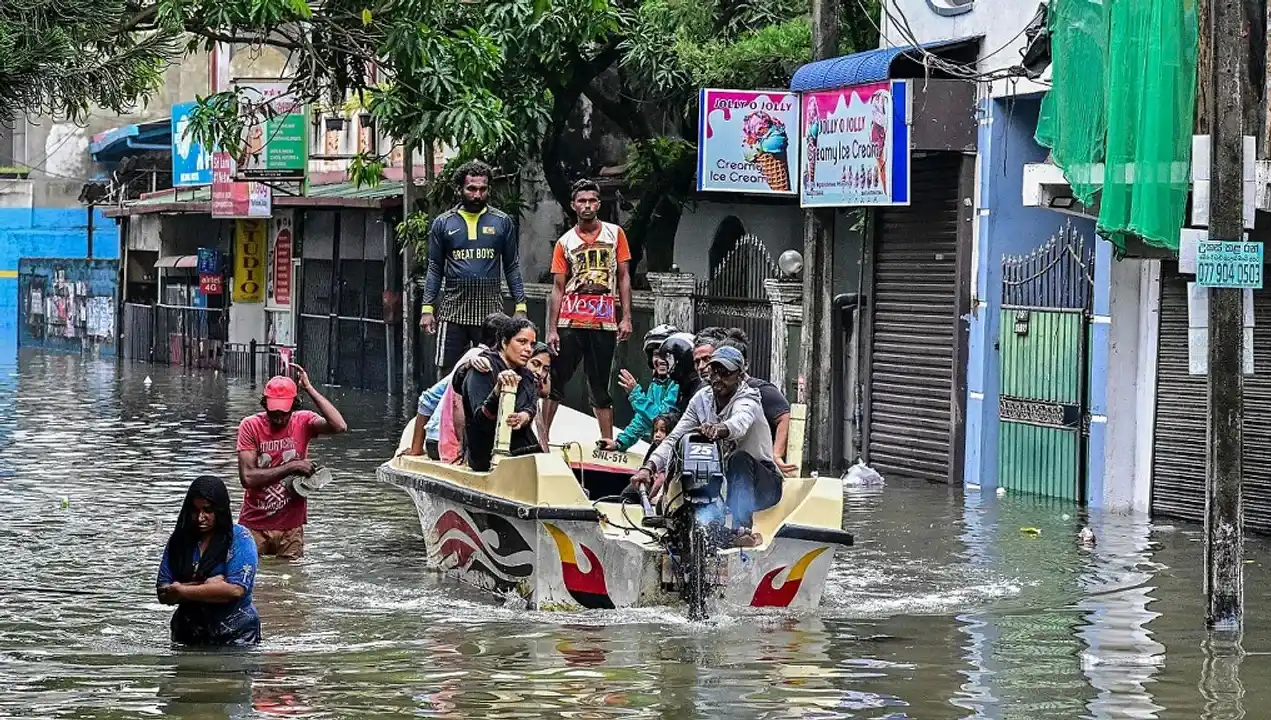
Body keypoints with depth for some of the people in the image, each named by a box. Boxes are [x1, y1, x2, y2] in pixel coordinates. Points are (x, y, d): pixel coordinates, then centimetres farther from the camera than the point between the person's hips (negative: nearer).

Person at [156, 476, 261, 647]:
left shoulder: (240, 539, -1)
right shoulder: (178, 540, 10)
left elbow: (236, 589, -13)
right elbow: (163, 593, 4)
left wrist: (183, 591, -9)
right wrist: (206, 587, -11)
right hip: (188, 636, 3)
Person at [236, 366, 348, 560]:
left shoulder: (303, 422, -4)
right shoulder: (250, 426, -8)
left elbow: (339, 426, -25)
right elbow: (247, 477, -16)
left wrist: (309, 388, -24)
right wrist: (291, 467, -18)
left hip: (290, 527, 1)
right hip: (254, 525, -1)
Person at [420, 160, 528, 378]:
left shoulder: (502, 222, 6)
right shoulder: (443, 223, 7)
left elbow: (512, 267, 7)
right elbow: (434, 269, 8)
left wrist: (520, 306, -1)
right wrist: (427, 308, 0)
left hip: (490, 310, 0)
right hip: (453, 308, 0)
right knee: (447, 375, 1)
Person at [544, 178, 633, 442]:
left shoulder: (615, 234, 6)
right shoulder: (565, 242, 5)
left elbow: (623, 277, 8)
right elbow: (558, 288, 4)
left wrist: (626, 317, -1)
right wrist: (551, 329, -3)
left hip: (604, 322, 0)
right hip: (570, 322, 0)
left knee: (600, 387, 7)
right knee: (555, 382, -2)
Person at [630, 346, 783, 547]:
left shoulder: (747, 400, -16)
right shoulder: (702, 399, 1)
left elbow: (741, 421, -42)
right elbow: (675, 438, -6)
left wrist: (720, 429, -67)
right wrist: (649, 467, -24)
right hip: (722, 480, 5)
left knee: (740, 459, -36)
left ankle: (742, 528, -47)